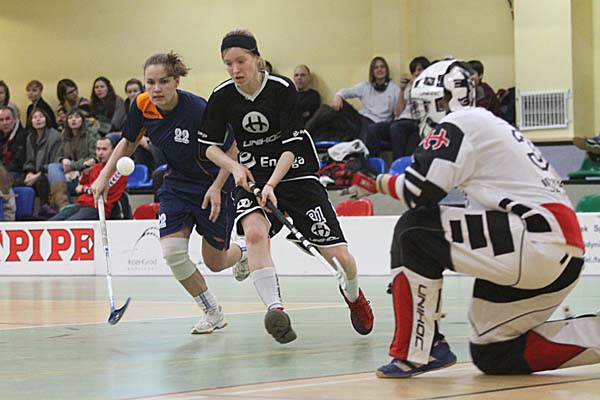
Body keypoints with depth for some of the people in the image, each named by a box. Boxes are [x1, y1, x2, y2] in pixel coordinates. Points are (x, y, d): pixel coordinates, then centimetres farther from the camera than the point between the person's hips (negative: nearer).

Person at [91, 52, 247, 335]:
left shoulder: (198, 110, -29)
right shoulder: (142, 106, -13)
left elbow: (231, 149, -16)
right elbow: (128, 142, 8)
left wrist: (217, 188, -24)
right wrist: (105, 176, 0)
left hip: (213, 186, -4)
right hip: (177, 183, 4)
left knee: (214, 263, 6)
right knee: (172, 251, -16)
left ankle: (242, 251, 46)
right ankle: (213, 313, 4)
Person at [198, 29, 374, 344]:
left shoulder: (282, 88, -14)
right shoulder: (222, 97, -6)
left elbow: (292, 145, -17)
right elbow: (208, 146, 4)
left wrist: (271, 184, -28)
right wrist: (234, 167, -14)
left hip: (296, 176, -2)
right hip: (252, 178, 2)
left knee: (339, 256, -6)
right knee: (254, 231, -34)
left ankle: (353, 296, 28)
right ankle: (275, 308, -34)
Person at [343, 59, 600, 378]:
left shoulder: (459, 124, -2)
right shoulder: (492, 126, 28)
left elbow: (419, 193, -10)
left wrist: (375, 181, 7)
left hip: (538, 241, -10)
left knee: (413, 231, -9)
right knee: (492, 354, 16)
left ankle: (416, 351, -11)